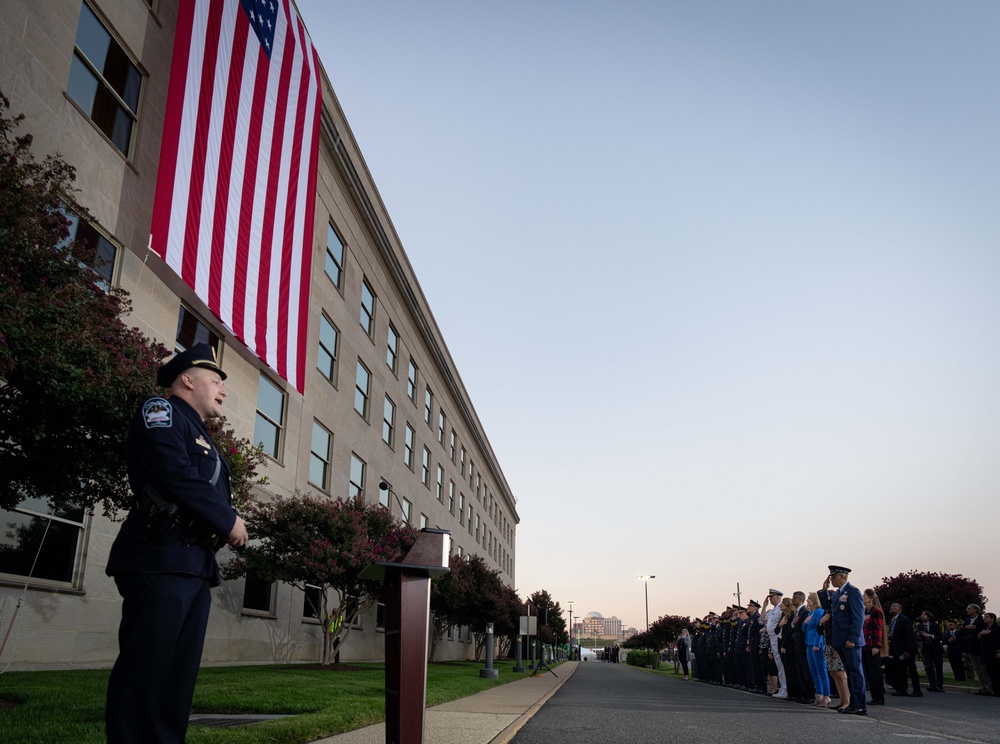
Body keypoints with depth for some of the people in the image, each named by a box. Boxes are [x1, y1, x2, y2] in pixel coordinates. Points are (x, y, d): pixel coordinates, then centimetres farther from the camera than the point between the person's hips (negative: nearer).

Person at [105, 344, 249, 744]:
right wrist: (228, 520, -11)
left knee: (181, 672, 7)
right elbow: (175, 473, -17)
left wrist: (229, 524, 4)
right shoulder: (161, 411, -1)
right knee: (145, 667, -8)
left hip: (196, 565, 9)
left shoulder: (201, 438, 27)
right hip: (161, 560, -9)